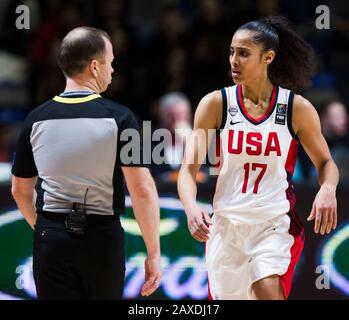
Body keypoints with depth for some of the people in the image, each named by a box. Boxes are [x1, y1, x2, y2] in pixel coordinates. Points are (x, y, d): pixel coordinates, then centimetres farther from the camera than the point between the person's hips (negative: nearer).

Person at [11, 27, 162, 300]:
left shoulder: (37, 119, 1)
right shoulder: (118, 117, -9)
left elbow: (20, 190, 12)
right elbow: (142, 190, -14)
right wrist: (153, 253, -8)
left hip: (50, 239, 2)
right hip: (102, 236, -2)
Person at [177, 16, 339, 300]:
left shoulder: (297, 108, -3)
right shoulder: (215, 104, -2)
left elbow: (326, 163, 9)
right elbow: (189, 168, -4)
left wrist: (328, 189, -14)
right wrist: (191, 207, -24)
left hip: (275, 225, -2)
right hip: (226, 224, 2)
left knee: (268, 292, -26)